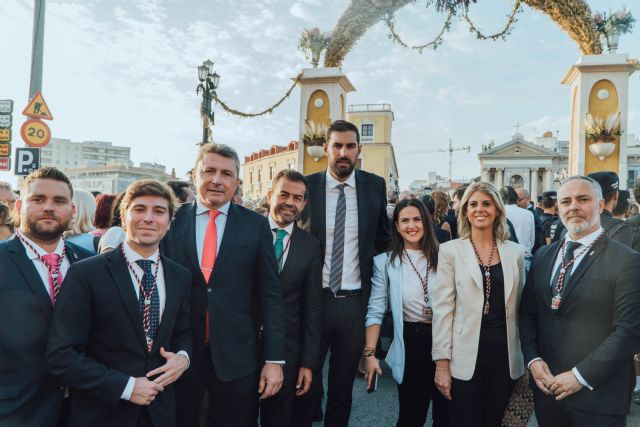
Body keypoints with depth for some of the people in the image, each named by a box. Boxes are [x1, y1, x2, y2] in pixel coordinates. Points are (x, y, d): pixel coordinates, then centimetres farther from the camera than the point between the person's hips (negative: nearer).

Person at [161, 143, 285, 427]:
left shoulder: (256, 225, -1)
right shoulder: (172, 221, 0)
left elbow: (270, 295, -1)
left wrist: (274, 359, -4)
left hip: (237, 357, 0)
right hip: (178, 355, 1)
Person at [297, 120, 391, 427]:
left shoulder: (375, 186, 1)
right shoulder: (307, 186, -3)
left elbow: (383, 238, 14)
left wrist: (376, 277, 8)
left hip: (355, 300, 2)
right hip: (313, 298, -1)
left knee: (343, 386, 17)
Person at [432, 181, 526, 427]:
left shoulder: (515, 252, 6)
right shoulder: (450, 250, -3)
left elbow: (520, 306, 11)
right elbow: (442, 308, -6)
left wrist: (525, 356, 9)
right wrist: (442, 362, -9)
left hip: (505, 355, 3)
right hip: (466, 356, -3)